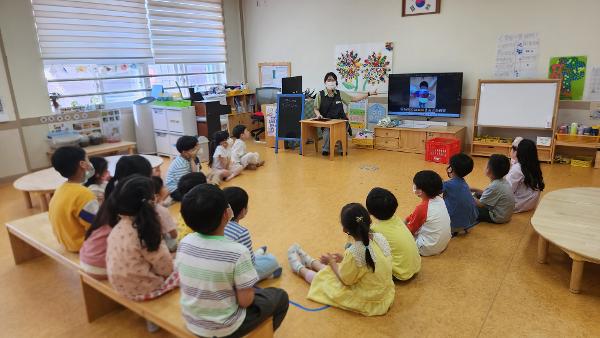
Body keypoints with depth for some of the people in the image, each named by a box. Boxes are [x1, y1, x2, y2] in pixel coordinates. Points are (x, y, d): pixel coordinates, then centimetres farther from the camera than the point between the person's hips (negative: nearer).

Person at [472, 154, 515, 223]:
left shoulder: (494, 186, -28)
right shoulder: (504, 181, 0)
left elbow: (480, 204, -20)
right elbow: (489, 194, 14)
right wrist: (474, 190, 9)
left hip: (498, 218, -10)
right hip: (506, 214, 10)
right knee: (478, 195, 14)